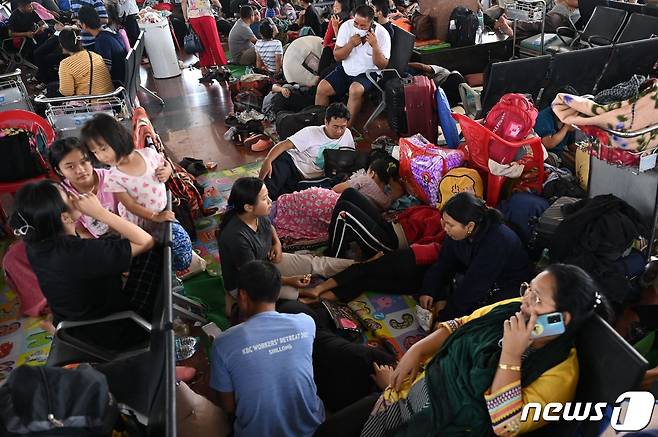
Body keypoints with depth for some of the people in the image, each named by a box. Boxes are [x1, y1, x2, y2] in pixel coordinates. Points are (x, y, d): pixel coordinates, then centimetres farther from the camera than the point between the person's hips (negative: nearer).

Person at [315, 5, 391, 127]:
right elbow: (337, 56, -5)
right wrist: (351, 44, -22)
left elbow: (382, 65, -13)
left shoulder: (382, 34, -14)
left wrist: (375, 45, -28)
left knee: (355, 90, -34)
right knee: (322, 87, -15)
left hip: (367, 73, -4)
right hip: (346, 70, 4)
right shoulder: (347, 26, -8)